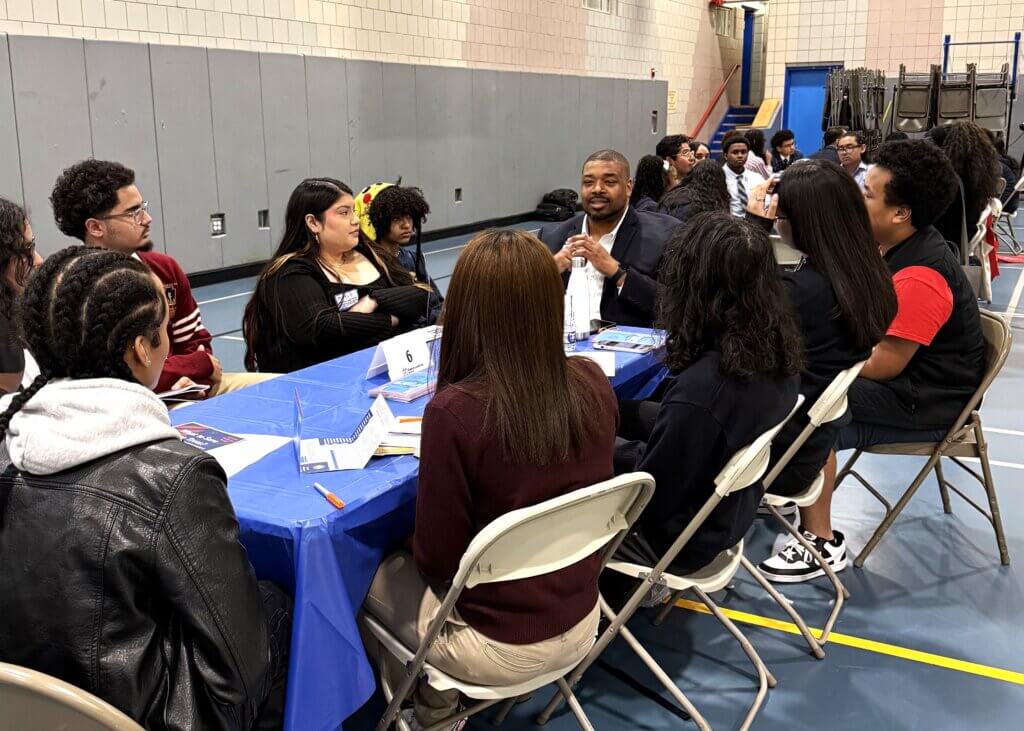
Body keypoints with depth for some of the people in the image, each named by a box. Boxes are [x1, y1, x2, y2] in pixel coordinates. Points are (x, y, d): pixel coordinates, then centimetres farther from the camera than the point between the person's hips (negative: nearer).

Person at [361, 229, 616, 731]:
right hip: (579, 624, 6)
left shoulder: (455, 412, -28)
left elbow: (437, 558, -17)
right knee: (409, 562, 26)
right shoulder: (593, 385, -11)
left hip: (499, 648, -5)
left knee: (368, 572, 21)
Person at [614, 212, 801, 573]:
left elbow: (649, 497, -25)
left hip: (681, 537, -8)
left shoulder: (699, 389, -39)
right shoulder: (776, 349, -12)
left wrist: (609, 452, -8)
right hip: (731, 509, 8)